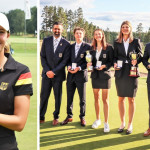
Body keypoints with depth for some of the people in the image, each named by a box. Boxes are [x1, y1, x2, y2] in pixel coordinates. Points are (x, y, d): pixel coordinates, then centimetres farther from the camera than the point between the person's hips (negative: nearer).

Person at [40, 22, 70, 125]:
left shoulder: (66, 44, -1)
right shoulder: (46, 41, 6)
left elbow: (65, 60, -5)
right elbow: (42, 57, 5)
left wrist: (54, 71, -12)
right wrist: (47, 70, -7)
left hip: (58, 74, -1)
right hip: (47, 73, 2)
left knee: (58, 96, 6)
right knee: (44, 96, 3)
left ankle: (56, 117, 20)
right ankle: (41, 117, 14)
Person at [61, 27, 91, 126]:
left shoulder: (87, 47, -1)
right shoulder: (71, 47, 13)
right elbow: (68, 59, 15)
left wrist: (79, 68, -17)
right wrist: (69, 66, -6)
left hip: (81, 75, -4)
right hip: (71, 75, 4)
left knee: (82, 98, 4)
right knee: (69, 97, 9)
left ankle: (82, 117, 18)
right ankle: (69, 116, 21)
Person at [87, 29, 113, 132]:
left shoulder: (109, 48, -4)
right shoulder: (92, 48, 9)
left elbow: (112, 61, -3)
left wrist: (104, 66, -20)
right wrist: (89, 64, -7)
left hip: (105, 75, -4)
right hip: (95, 75, 4)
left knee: (105, 99, -1)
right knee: (96, 98, 12)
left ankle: (106, 123, 6)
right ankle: (98, 120, 26)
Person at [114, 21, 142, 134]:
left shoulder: (136, 41, 5)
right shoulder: (117, 43, 8)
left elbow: (141, 56, 5)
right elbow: (115, 57, 9)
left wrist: (136, 61, -15)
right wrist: (115, 64, -11)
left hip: (132, 73, -2)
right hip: (120, 73, 2)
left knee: (131, 99, 3)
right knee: (121, 99, 7)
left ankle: (130, 124, 15)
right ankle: (122, 123, 21)